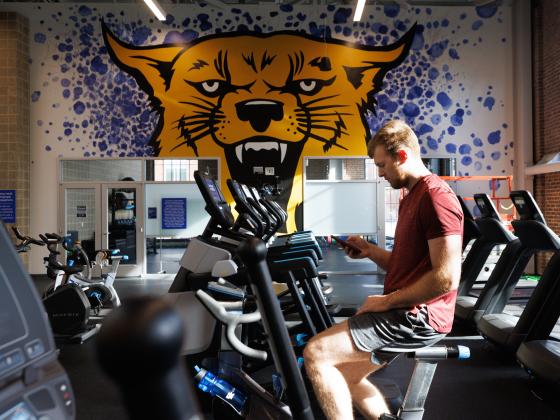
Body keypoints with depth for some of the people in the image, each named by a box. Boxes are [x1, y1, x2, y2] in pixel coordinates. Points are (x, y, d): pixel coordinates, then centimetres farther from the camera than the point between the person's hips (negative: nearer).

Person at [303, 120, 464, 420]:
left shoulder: (436, 196, -15)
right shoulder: (410, 198, 18)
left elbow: (447, 277, -23)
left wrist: (387, 301, -17)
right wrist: (371, 251, 7)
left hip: (418, 317, -10)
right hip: (406, 312, 10)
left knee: (315, 353, -13)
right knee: (344, 375, 16)